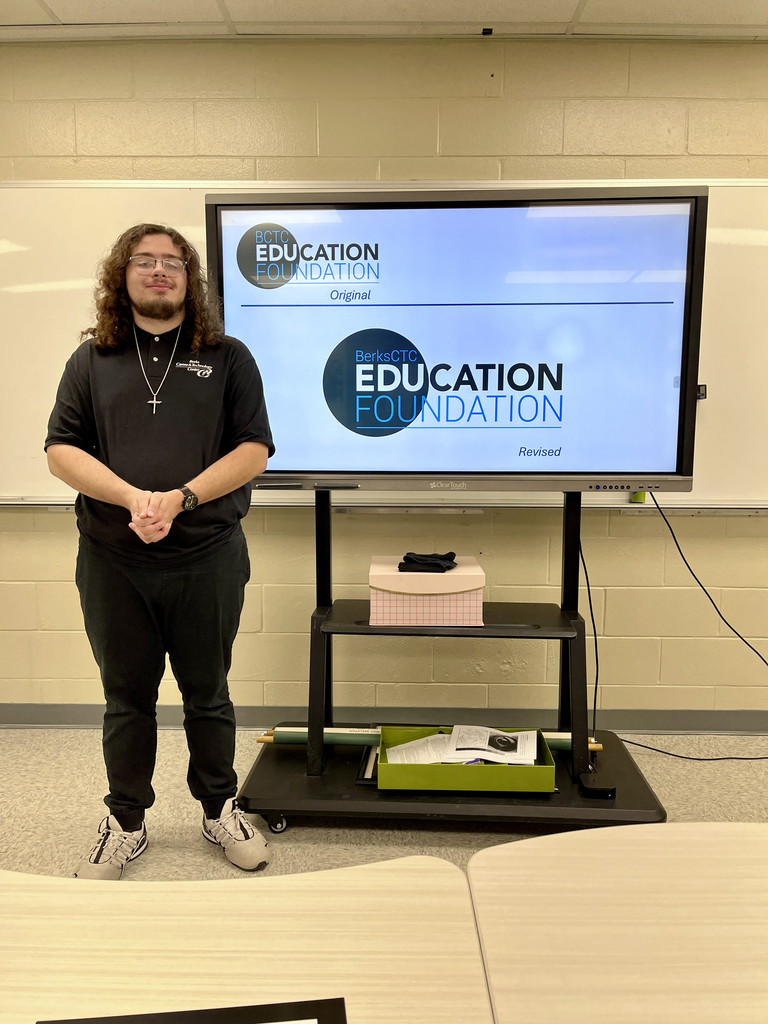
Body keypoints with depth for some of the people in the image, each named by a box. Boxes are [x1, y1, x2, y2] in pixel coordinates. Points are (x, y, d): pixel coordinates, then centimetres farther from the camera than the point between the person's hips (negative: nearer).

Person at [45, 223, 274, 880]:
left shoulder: (228, 358, 4)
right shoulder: (92, 360, 9)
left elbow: (255, 450, -3)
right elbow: (61, 449, 2)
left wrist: (181, 497, -16)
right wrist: (132, 497, -15)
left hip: (207, 559, -1)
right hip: (113, 561, 2)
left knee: (208, 694, 12)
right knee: (127, 698, 14)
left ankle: (220, 810, 32)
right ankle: (126, 825, 31)